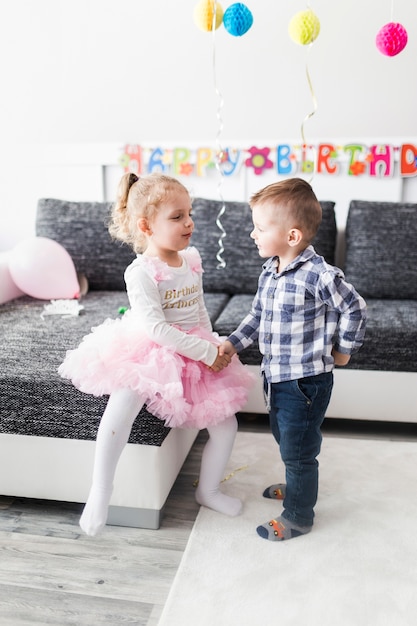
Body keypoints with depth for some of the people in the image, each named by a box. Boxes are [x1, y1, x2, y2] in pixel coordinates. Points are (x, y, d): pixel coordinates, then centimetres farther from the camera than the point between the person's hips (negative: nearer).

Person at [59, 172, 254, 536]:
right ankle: (100, 491, -9)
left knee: (226, 423, 2)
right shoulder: (141, 272, -17)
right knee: (121, 409, -29)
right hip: (149, 352, -6)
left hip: (196, 355, 6)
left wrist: (214, 348, 4)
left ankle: (208, 490, 24)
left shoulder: (192, 259, 3)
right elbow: (156, 328, -23)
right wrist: (207, 351, -22)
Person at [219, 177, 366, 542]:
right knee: (285, 439, 27)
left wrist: (344, 349, -1)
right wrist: (234, 344, 5)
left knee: (298, 450, 7)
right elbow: (257, 315, 13)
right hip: (275, 376, 8)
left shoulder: (321, 276, -23)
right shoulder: (269, 272, 1)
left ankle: (298, 517, 28)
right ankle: (298, 486, 52)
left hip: (306, 380, -8)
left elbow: (355, 309, -9)